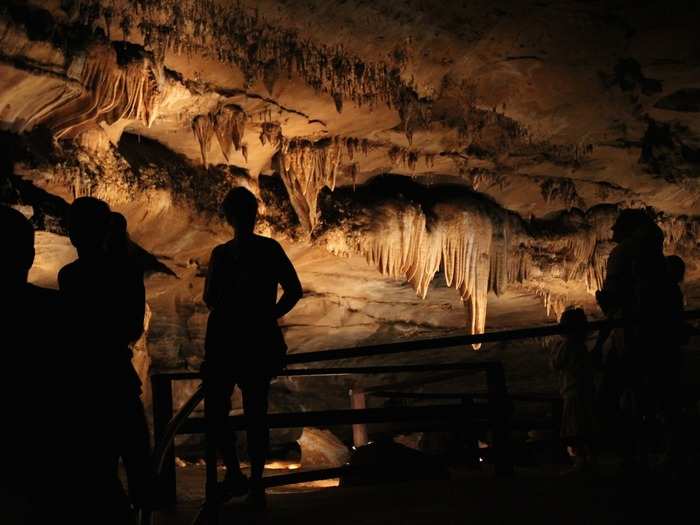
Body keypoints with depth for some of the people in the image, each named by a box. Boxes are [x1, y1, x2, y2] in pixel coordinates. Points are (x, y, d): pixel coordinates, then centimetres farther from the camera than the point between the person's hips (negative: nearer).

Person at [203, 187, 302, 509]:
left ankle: (256, 484, 14)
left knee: (255, 415, 2)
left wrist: (269, 317, -2)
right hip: (224, 341, 3)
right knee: (214, 412, 2)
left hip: (257, 341, -3)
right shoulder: (221, 253, 8)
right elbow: (211, 299, 5)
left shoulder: (269, 249, -1)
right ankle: (235, 475, 20)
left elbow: (294, 290, 2)